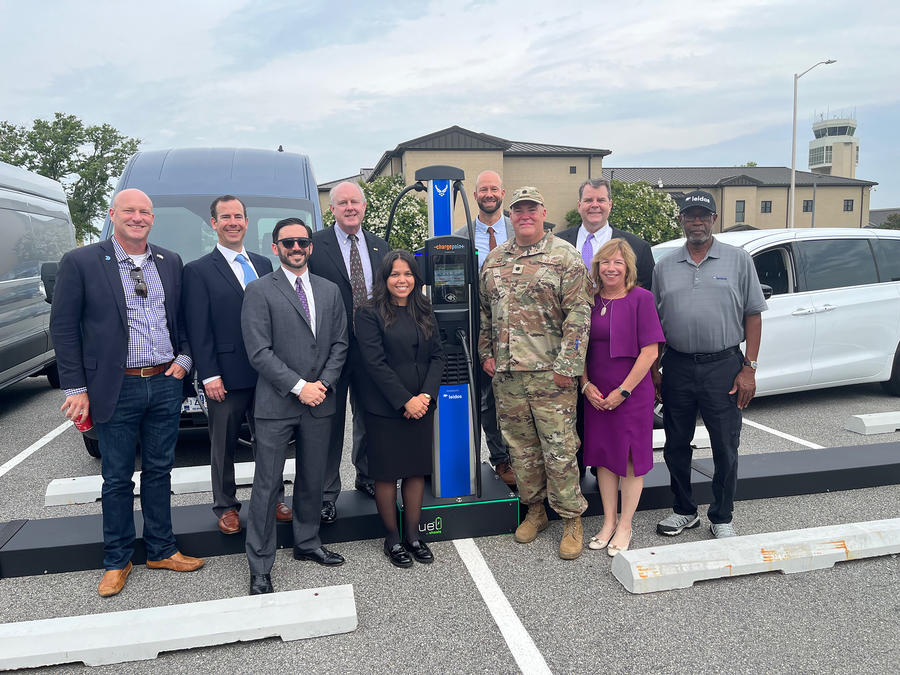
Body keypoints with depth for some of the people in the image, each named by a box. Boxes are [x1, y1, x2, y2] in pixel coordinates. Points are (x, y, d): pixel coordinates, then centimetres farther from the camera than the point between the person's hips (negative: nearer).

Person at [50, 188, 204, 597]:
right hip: (116, 389, -3)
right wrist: (76, 388, -7)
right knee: (117, 478, 9)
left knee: (159, 471, 14)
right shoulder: (80, 263, -5)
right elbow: (63, 327, -4)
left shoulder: (171, 263, 8)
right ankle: (117, 561, 25)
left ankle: (161, 550, 28)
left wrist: (184, 358, 0)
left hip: (166, 384, 4)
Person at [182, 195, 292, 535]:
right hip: (226, 377, -4)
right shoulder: (198, 271, -3)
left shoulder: (264, 264, 12)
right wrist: (209, 375, -13)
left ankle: (274, 499, 29)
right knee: (223, 446, 10)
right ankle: (226, 507, 24)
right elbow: (198, 330, -8)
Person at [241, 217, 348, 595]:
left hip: (319, 402, 5)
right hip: (276, 405, -4)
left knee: (313, 480, 15)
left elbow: (340, 343, 9)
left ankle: (307, 544, 33)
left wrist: (323, 383, -5)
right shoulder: (259, 291, -3)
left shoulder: (330, 291, 11)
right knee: (267, 486, 0)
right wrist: (299, 386, -14)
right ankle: (260, 568, 12)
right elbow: (259, 352, -10)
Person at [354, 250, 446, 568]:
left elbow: (437, 356, 6)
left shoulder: (424, 312, 10)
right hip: (385, 407, -5)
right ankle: (392, 538, 20)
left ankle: (413, 535, 23)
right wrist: (405, 400, -16)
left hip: (421, 405, 5)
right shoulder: (369, 314, -7)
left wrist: (426, 395, -8)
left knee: (417, 469, 10)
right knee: (386, 472, 5)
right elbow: (375, 363, -13)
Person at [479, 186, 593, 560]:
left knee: (559, 449, 0)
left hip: (550, 375, -5)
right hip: (506, 375, 5)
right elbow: (485, 312, 20)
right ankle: (534, 511, 29)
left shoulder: (565, 256, -4)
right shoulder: (494, 259, 13)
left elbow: (579, 314, -9)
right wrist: (486, 352, 13)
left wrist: (566, 366, -14)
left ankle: (571, 519, 16)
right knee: (520, 448, 13)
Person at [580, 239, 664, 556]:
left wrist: (623, 390, -14)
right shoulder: (591, 301, 4)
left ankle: (625, 526, 20)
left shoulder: (641, 298, -9)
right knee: (604, 456, 13)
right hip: (597, 395, 4)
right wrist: (586, 385, -2)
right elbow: (581, 347, 10)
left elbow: (649, 352, -12)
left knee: (631, 458, 5)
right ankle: (609, 521, 27)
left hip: (632, 393, -4)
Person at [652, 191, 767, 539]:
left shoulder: (738, 260, 3)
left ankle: (722, 518, 23)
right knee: (676, 445, 11)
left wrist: (749, 368, -6)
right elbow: (654, 323, 11)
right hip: (677, 367, 3)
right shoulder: (664, 267, 9)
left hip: (724, 366, -2)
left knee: (725, 448, 5)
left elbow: (753, 316, 1)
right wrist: (653, 370, 6)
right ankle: (684, 511, 29)